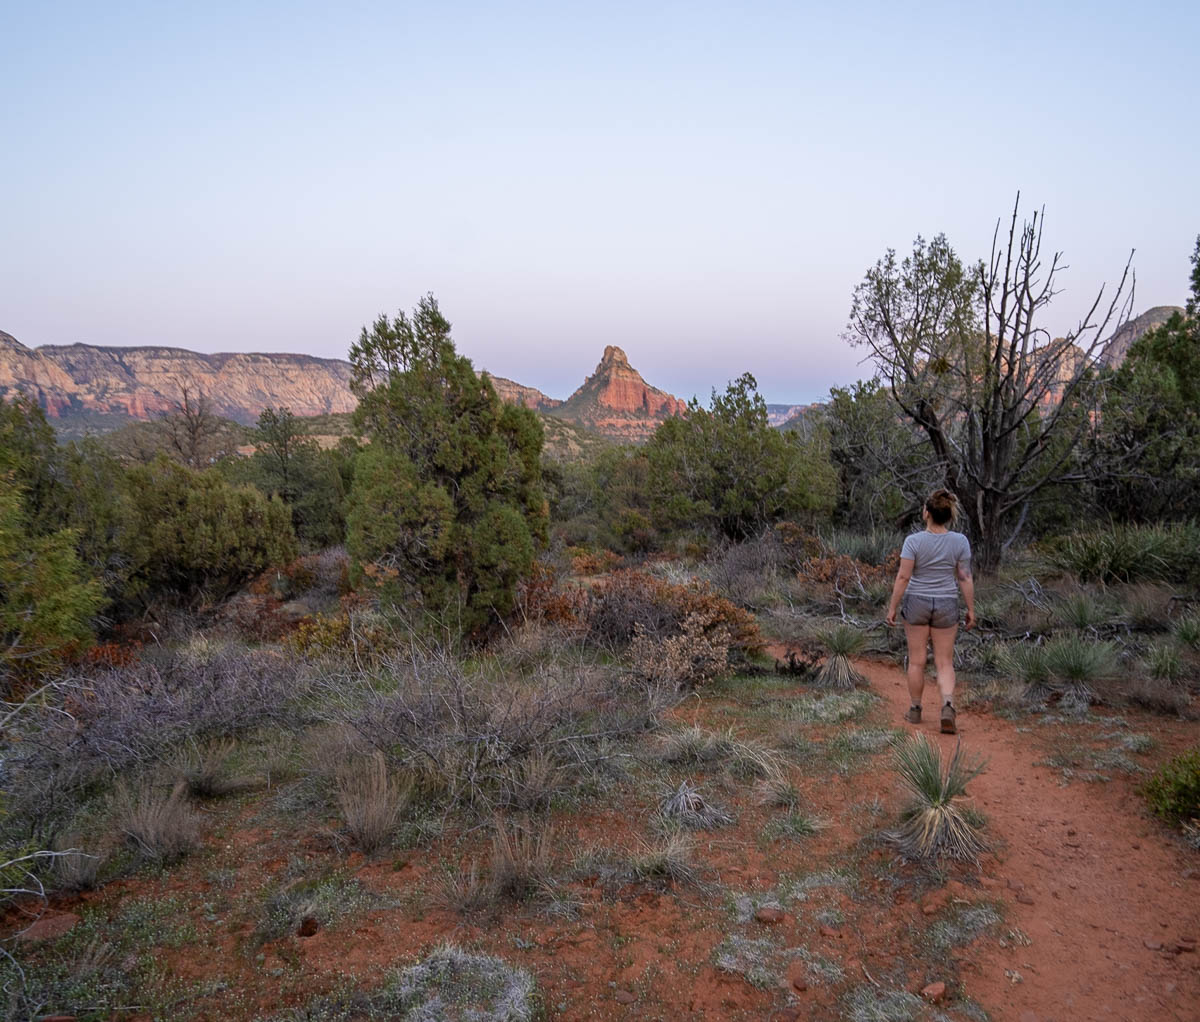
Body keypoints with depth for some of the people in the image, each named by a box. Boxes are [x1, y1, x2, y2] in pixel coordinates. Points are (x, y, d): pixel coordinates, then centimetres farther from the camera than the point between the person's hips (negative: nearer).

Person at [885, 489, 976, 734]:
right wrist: (971, 609, 4)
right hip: (945, 606, 1)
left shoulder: (914, 541, -13)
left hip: (916, 603, -1)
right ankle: (948, 706, -13)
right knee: (944, 663, 8)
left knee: (917, 661, 10)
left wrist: (892, 607, -6)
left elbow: (903, 577, -14)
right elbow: (965, 578, -5)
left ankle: (915, 710, 17)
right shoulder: (960, 541, -8)